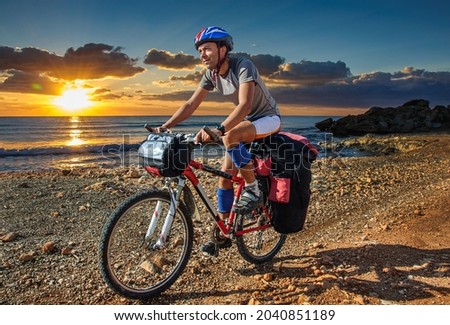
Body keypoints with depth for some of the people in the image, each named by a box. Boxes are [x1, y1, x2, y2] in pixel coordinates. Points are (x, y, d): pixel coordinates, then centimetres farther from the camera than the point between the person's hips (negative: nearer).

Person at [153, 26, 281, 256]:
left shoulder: (243, 66, -24)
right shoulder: (211, 74, -4)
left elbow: (245, 105, -38)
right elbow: (190, 105, -7)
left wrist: (218, 130, -52)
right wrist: (164, 127, -18)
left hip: (268, 119, -7)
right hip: (246, 123, 7)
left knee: (230, 136, -37)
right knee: (225, 177, -2)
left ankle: (253, 191, -17)